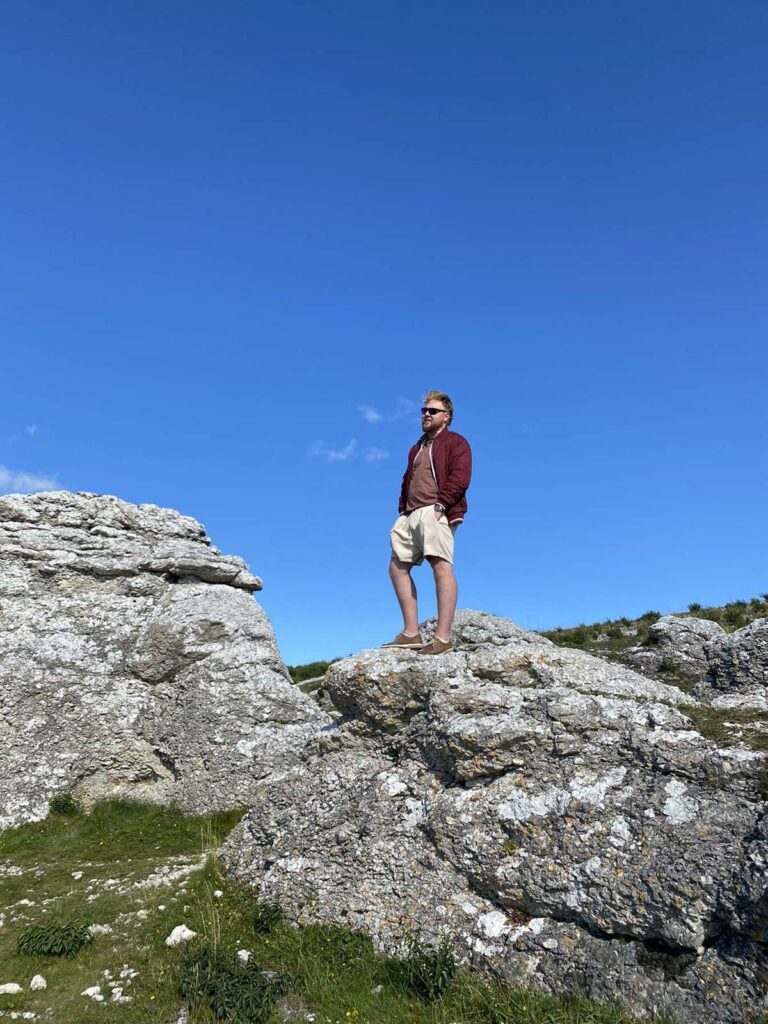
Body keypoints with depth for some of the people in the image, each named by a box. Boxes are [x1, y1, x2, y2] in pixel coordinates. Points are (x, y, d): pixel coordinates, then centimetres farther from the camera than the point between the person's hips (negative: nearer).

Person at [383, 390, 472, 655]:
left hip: (435, 512, -9)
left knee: (441, 565, -20)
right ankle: (411, 633, 5)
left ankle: (442, 638, -24)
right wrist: (402, 509, 14)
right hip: (411, 514, 9)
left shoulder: (456, 442, 7)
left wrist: (440, 504, -19)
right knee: (398, 568, 3)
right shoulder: (417, 447, 31)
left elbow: (460, 478, -8)